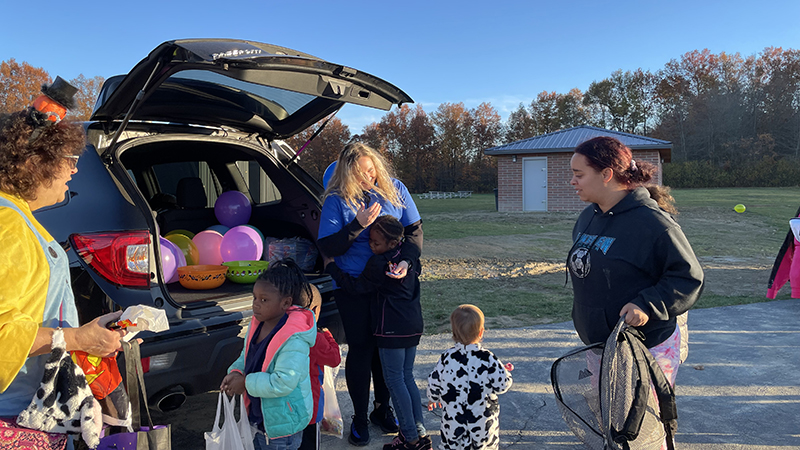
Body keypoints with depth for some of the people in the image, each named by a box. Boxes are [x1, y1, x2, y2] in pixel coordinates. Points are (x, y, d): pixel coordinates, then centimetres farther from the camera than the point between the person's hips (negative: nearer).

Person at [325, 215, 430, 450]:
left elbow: (357, 286, -8)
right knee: (407, 376, 16)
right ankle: (420, 431, 19)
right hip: (413, 325, 8)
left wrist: (332, 267, -1)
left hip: (392, 329, -8)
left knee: (394, 380, 2)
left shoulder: (378, 264, -18)